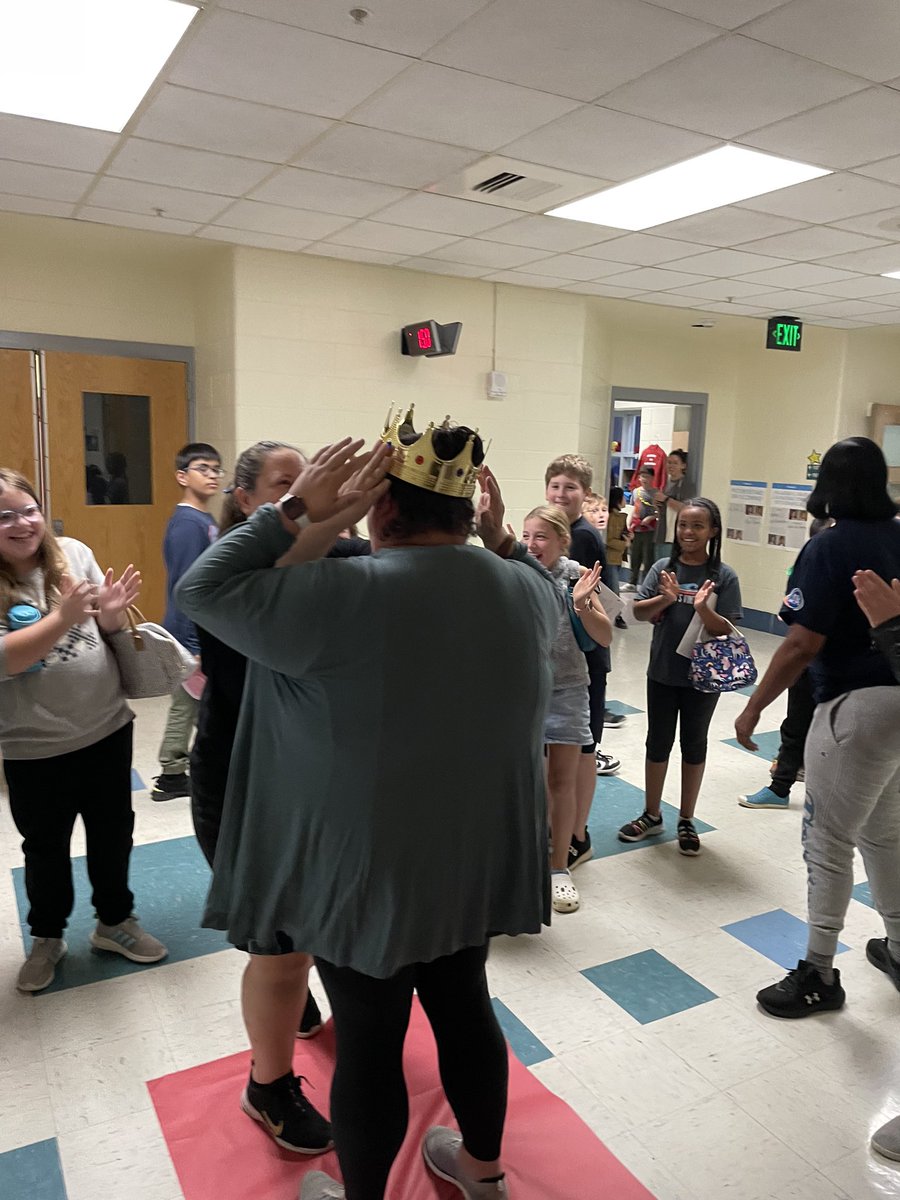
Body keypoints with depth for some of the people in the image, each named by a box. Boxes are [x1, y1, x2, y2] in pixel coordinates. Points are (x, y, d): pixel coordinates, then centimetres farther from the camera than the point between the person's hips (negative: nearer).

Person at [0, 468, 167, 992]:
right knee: (46, 847, 17)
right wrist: (63, 618, -29)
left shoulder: (73, 552, -4)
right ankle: (47, 937, 41)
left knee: (113, 832, 18)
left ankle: (115, 920, 40)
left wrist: (111, 614, -18)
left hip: (108, 728, 3)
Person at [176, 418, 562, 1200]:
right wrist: (500, 538, 11)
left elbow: (201, 592, -13)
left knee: (370, 1041, 14)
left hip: (370, 871, -6)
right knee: (464, 1004, 24)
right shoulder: (523, 591, -4)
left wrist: (294, 513, -11)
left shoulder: (343, 594, -23)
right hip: (478, 857, 6)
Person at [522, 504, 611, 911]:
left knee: (562, 782, 9)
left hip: (566, 690, 0)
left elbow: (605, 638, -7)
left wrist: (581, 605, -25)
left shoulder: (576, 577, -8)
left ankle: (559, 868, 25)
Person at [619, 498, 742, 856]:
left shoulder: (723, 576, -9)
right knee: (658, 742, 14)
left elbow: (727, 630, -11)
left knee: (694, 744, 13)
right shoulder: (663, 568, -3)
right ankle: (652, 815, 31)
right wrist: (665, 598, -24)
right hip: (662, 672, 2)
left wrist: (703, 609, -28)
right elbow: (638, 612, -6)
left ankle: (686, 820, 29)